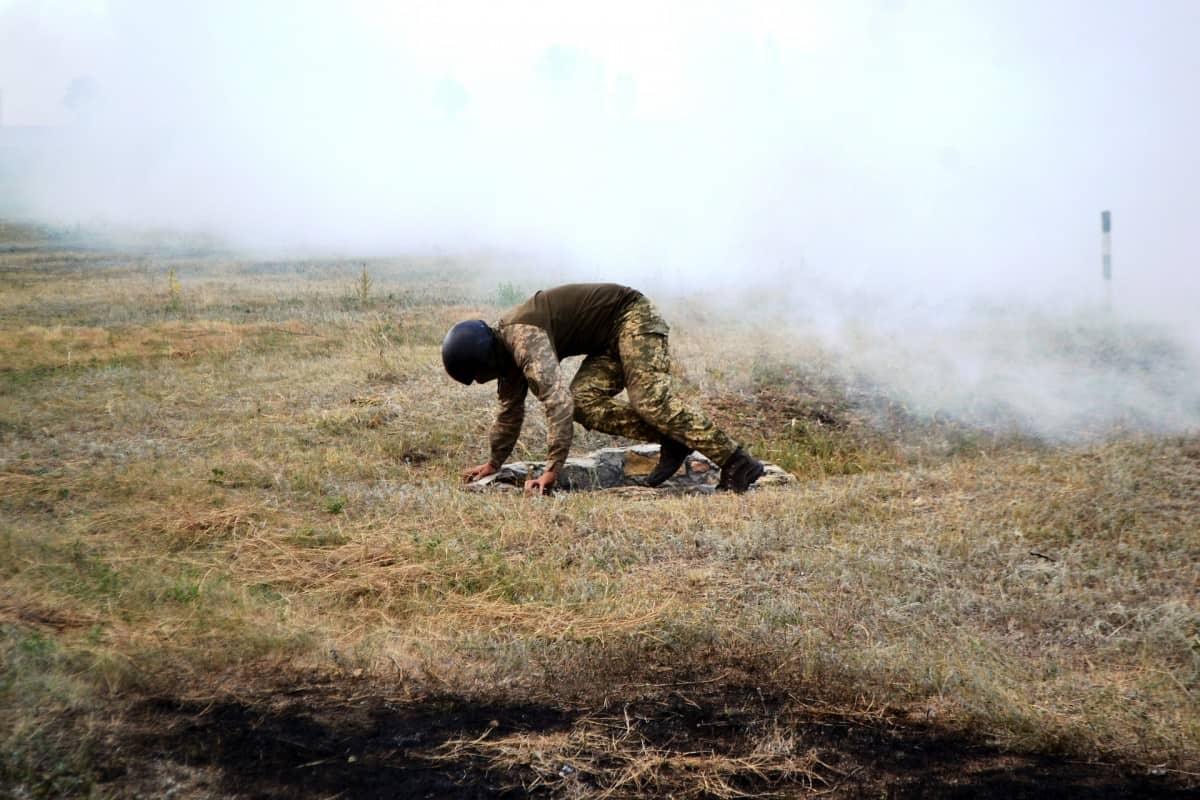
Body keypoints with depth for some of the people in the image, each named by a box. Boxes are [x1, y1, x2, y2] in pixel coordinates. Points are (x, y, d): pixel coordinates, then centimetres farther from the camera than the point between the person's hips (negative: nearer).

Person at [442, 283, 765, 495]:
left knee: (651, 400, -23)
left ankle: (737, 463, -25)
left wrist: (552, 471, -37)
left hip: (633, 317, -10)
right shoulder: (507, 346, 8)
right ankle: (672, 443, -10)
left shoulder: (523, 338, -25)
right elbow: (510, 410, 24)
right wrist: (493, 464, 32)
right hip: (611, 341, 10)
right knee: (583, 400, -8)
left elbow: (557, 399, -37)